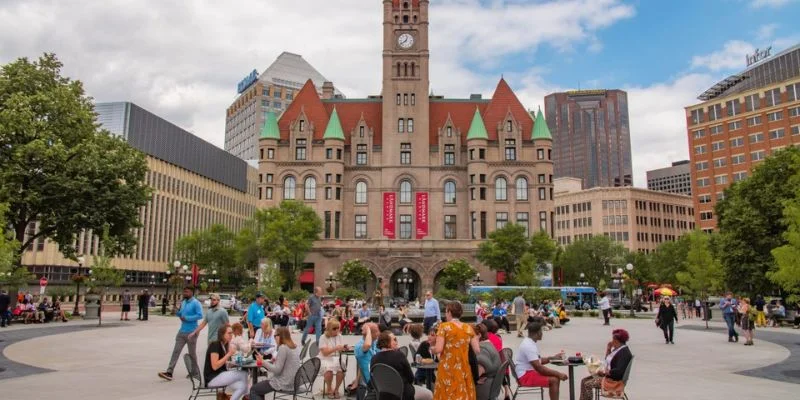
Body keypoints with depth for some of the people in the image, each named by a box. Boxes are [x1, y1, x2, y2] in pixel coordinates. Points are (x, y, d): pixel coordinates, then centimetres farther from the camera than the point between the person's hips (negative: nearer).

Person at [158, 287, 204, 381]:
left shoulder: (196, 303, -12)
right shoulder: (183, 302, 11)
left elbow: (200, 315, -20)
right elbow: (180, 314, 18)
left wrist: (187, 318, -21)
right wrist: (177, 311, -4)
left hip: (191, 332, -7)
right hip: (182, 331, 7)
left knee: (192, 353, 5)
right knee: (176, 351, -1)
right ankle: (169, 372, -4)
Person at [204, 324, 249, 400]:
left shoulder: (225, 345, 10)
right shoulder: (215, 345, -16)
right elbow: (215, 366, -23)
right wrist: (229, 354, -22)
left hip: (221, 375, 9)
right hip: (212, 378, -8)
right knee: (243, 374, -18)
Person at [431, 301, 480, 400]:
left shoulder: (444, 327, -6)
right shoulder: (469, 328, 5)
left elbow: (438, 349, -13)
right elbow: (477, 350, 2)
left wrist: (432, 349, 8)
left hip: (447, 370, -3)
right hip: (464, 370, 4)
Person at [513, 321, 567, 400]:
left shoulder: (530, 342, 10)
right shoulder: (529, 346, -23)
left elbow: (538, 361, 22)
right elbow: (539, 367, -26)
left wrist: (553, 358, 14)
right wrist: (558, 374, -21)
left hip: (530, 371, 11)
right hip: (525, 376, -11)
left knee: (556, 376, 7)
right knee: (554, 380, -19)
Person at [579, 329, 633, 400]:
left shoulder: (624, 352, -21)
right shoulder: (617, 349, 9)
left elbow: (619, 371, -29)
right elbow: (608, 362, 21)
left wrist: (604, 372, -20)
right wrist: (608, 349, 7)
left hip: (614, 380, -10)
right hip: (608, 375, 10)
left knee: (588, 384, -16)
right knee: (584, 381, 2)